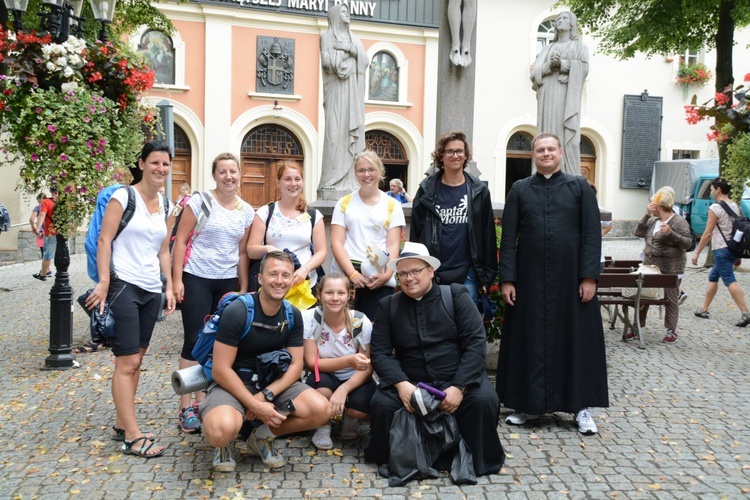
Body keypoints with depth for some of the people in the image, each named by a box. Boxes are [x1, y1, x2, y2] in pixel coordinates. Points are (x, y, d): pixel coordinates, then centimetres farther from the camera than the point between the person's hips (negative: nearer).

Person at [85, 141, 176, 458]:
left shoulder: (163, 203, 13)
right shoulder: (124, 196, -7)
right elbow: (104, 239, -11)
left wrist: (169, 286, 11)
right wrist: (103, 281, -19)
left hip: (152, 290, 7)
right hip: (124, 286, -7)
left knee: (136, 361, 12)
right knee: (127, 363, -5)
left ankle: (122, 425, 22)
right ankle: (133, 437, -1)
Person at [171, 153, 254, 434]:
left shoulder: (247, 211, 6)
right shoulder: (200, 202, -6)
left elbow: (243, 252, 11)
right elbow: (181, 240, -6)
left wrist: (244, 288, 9)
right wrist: (176, 279, -11)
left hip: (228, 282, 5)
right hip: (197, 279, -4)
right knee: (195, 341, -4)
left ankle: (202, 401, 22)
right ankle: (185, 408, 6)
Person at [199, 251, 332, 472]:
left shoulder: (293, 316, -1)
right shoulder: (237, 312, -18)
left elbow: (295, 365, -2)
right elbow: (221, 370, -18)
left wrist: (266, 395, -19)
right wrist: (255, 405, -23)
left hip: (273, 384, 5)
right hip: (232, 384, -5)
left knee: (321, 410, -19)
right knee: (222, 430, -37)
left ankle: (262, 436, 6)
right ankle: (224, 442, 4)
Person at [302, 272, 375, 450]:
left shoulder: (361, 322, -16)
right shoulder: (309, 318, -17)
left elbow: (367, 368, -13)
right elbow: (312, 362, -17)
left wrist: (343, 389, -32)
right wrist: (349, 361, -33)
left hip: (354, 380, 1)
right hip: (324, 380, 0)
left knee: (361, 407, -31)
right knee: (319, 380, -35)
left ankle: (350, 418, 9)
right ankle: (322, 426, -4)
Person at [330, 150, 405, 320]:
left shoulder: (392, 205, 10)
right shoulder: (344, 203, 9)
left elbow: (393, 245, 3)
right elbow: (336, 243, 0)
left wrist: (387, 274, -14)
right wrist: (352, 273, -13)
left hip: (379, 277, 0)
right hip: (345, 274, 0)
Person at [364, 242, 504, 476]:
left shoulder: (456, 295, 1)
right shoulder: (388, 306, 7)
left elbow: (475, 344, -8)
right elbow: (380, 352, -1)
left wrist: (459, 386, -19)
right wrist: (401, 384, -20)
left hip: (458, 378, -1)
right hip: (409, 382, 1)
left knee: (484, 400, -29)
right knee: (381, 403, -26)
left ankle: (477, 460, -1)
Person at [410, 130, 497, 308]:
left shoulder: (478, 191, 3)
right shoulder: (427, 190, 3)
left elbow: (487, 235, 4)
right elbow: (416, 233, 4)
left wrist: (487, 276, 2)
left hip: (466, 275, 0)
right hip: (432, 274, 0)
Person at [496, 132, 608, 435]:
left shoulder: (579, 187, 5)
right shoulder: (520, 190, 7)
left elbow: (592, 234, 0)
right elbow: (508, 237, 3)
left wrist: (589, 276, -9)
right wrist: (507, 278, -4)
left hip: (570, 276, -1)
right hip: (530, 277, 1)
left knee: (576, 338, 5)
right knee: (530, 339, 7)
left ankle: (581, 407, 17)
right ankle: (529, 404, 19)